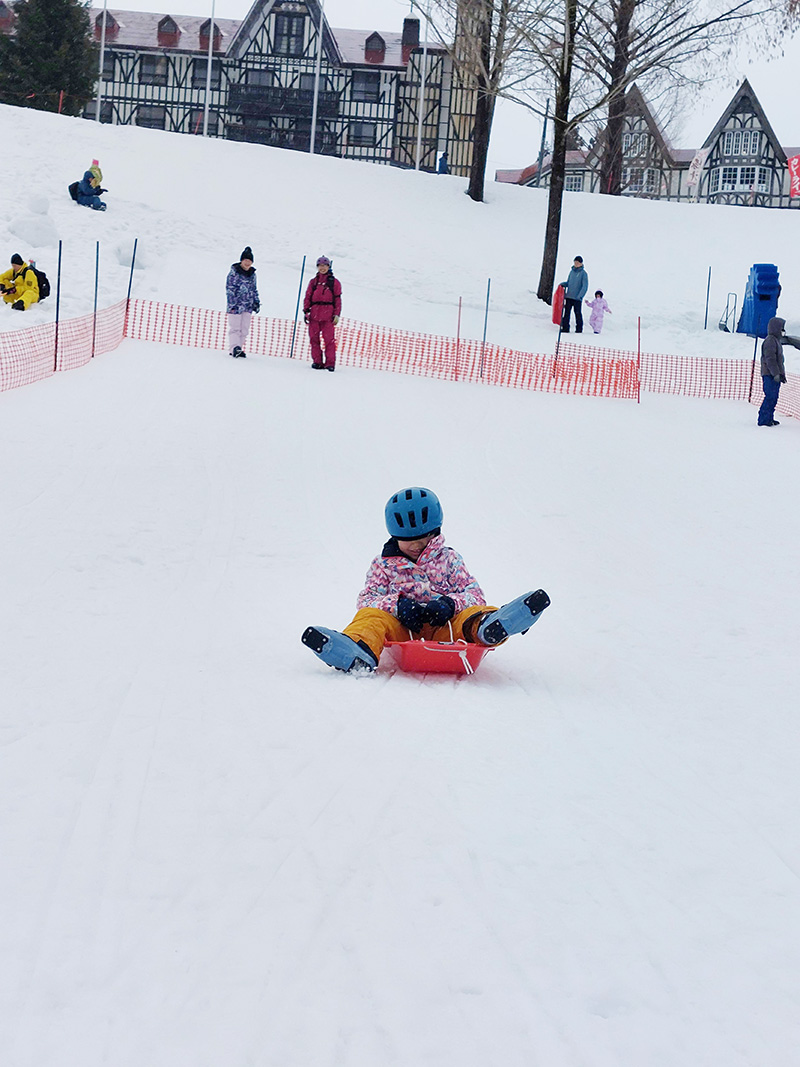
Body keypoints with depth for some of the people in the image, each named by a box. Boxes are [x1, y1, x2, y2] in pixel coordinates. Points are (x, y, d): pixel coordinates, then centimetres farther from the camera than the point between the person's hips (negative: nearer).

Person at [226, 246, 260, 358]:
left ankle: (239, 348, 8)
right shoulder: (234, 271, -5)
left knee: (244, 329, 4)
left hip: (248, 306, 6)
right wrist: (232, 303, -15)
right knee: (235, 328, -9)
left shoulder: (252, 273, 13)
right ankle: (234, 348, -13)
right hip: (236, 305, -6)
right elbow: (230, 288, -8)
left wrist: (256, 302, 17)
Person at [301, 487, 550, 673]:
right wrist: (397, 604, -15)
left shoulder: (448, 560, 19)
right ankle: (358, 650, -65)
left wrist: (450, 603, -15)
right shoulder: (383, 564, 19)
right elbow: (366, 599, 6)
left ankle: (488, 628, -68)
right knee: (372, 617, -30)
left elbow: (474, 594, 9)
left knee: (469, 617, -30)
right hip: (400, 628, 0)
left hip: (441, 627, 0)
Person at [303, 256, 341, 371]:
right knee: (314, 338, 0)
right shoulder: (313, 282, 16)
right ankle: (317, 361, 6)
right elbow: (308, 297, 14)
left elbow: (338, 299, 7)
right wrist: (305, 311, 4)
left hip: (328, 314, -3)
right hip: (314, 313, 3)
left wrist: (337, 314, 0)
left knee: (329, 339, -9)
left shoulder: (334, 282, 9)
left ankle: (330, 363, -8)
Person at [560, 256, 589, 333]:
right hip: (568, 296, 5)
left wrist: (580, 296, -18)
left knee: (577, 313, 1)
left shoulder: (583, 273, -4)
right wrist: (563, 284, 1)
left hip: (577, 298, -5)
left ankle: (579, 329, 9)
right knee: (566, 312, 3)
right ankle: (565, 328, 7)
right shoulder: (572, 272, 12)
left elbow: (585, 287, -9)